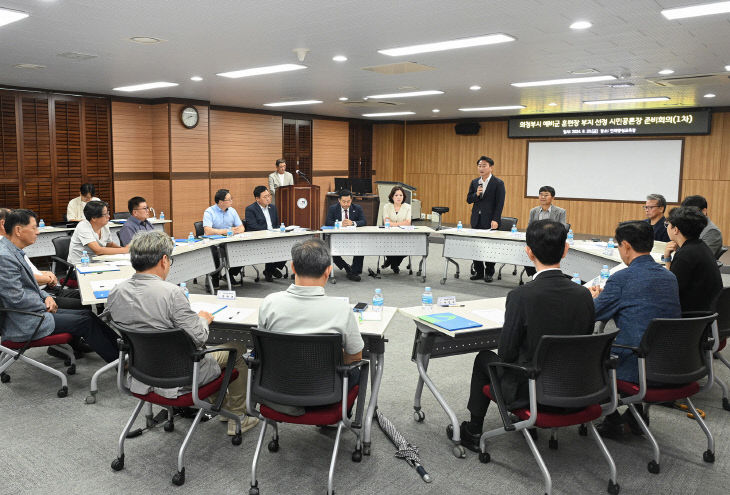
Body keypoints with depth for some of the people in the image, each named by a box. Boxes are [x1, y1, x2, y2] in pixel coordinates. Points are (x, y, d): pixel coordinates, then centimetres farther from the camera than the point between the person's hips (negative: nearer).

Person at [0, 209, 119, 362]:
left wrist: (46, 296, 3)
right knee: (85, 322, -7)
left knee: (87, 314, 5)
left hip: (34, 310, 10)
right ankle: (117, 359, 4)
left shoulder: (14, 252, 9)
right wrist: (45, 306, -10)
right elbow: (17, 298, -25)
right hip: (24, 324, -10)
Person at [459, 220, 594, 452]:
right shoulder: (583, 294, -9)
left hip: (529, 390, -5)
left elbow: (507, 352, -15)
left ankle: (474, 432, 33)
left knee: (484, 358, 22)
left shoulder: (521, 296, -24)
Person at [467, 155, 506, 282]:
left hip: (490, 220, -5)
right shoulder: (474, 182, 11)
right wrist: (476, 194, -11)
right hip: (476, 219, 5)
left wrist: (495, 220, -16)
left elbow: (500, 203, -9)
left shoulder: (498, 183, -5)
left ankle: (489, 273, 11)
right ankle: (478, 271, 18)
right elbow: (469, 200, 10)